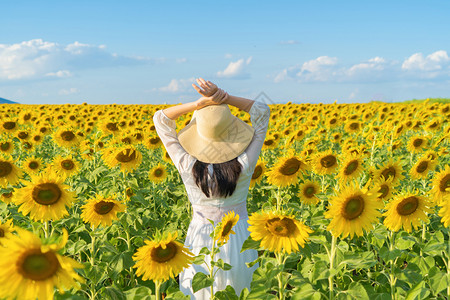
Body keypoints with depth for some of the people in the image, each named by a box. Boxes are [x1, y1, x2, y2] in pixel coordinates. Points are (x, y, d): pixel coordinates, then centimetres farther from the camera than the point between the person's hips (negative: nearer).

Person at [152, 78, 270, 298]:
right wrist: (224, 97, -22)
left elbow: (160, 118, -11)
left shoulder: (188, 167, -23)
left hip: (202, 243, 0)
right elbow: (262, 111, -13)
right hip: (239, 238, 1)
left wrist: (199, 103, -22)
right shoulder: (244, 166, -22)